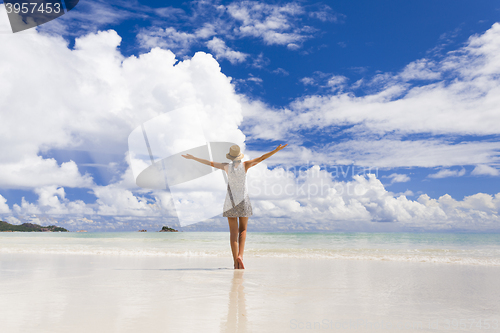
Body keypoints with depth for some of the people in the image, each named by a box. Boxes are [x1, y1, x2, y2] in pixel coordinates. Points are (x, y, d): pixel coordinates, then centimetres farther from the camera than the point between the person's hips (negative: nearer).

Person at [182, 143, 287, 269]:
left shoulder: (227, 167, 0)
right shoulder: (245, 165, -4)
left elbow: (209, 163, 6)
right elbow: (262, 158, -6)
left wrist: (192, 157, 16)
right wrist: (277, 150, -3)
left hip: (230, 201, 1)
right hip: (243, 201, -1)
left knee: (233, 232, 2)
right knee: (243, 230, 12)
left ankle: (236, 263, -2)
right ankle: (240, 255, -9)